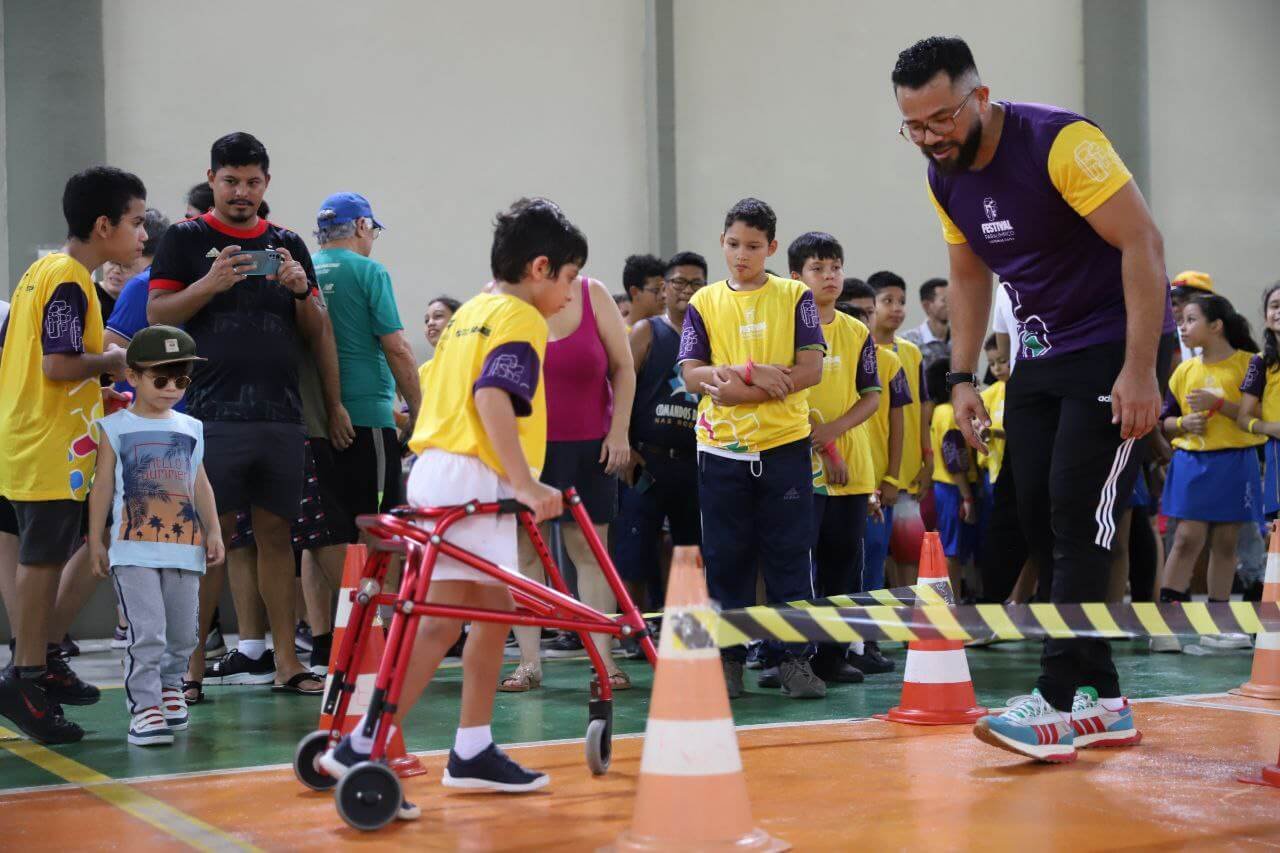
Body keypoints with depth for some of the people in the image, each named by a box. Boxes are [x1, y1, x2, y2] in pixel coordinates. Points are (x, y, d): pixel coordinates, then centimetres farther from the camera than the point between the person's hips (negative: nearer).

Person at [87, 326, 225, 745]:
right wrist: (96, 541, 1)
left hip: (184, 548, 4)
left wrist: (213, 531, 6)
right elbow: (103, 486, 3)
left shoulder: (190, 429, 13)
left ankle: (169, 687, 35)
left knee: (182, 634, 10)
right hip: (133, 550, -4)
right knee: (147, 633, -13)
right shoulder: (115, 427, 2)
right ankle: (145, 707, -9)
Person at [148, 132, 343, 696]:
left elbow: (317, 331, 16)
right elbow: (157, 315, -2)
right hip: (214, 413, -3)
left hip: (281, 413, 3)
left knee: (276, 533, 5)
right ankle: (192, 662, 1)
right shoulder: (186, 240, 6)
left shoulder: (288, 244, 16)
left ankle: (285, 660, 9)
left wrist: (300, 290, -4)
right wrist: (210, 284, -16)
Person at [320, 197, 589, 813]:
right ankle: (363, 749, -15)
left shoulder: (471, 311, 20)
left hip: (437, 466, 10)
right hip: (471, 479, -10)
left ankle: (473, 752, 18)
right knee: (440, 617, -12)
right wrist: (526, 483, -28)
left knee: (494, 608, 14)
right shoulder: (521, 319, -7)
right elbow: (493, 397, -22)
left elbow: (431, 383, 22)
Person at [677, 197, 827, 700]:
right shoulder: (704, 303, 8)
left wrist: (740, 390, -13)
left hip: (784, 447, -1)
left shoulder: (795, 298, 4)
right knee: (725, 559, 5)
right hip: (721, 451, 1)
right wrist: (753, 372, -15)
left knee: (789, 556, 0)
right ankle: (727, 658, 12)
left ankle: (791, 657, 6)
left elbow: (811, 369, -5)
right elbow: (691, 375, 0)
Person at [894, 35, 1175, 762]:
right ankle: (1102, 703, 11)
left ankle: (1055, 704, -12)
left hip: (1115, 346, -8)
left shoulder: (1061, 142, -22)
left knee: (1077, 520, -14)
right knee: (1039, 519, 4)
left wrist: (1140, 369, -26)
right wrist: (963, 379, 9)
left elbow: (1144, 244, -23)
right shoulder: (944, 179, 2)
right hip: (1041, 354, 8)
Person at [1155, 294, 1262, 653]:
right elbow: (1165, 420, 13)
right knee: (1187, 537, -6)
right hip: (1192, 462, 2)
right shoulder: (1185, 370, 8)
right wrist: (1183, 423, -8)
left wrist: (1219, 404, -18)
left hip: (1234, 464, -1)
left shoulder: (1248, 364, -4)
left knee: (1225, 542, 5)